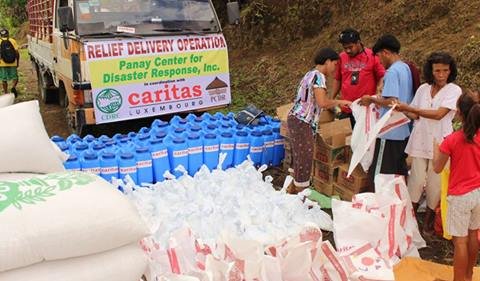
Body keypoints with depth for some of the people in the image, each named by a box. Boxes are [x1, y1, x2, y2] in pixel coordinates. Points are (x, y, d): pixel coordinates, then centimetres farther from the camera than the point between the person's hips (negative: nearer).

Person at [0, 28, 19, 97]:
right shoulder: (13, 41, 3)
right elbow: (17, 53, -2)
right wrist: (17, 62, 7)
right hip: (12, 63, 0)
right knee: (15, 78, 12)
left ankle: (6, 93, 15)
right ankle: (13, 87, -15)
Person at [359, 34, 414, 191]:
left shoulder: (392, 71, -17)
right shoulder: (406, 68, 12)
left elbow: (391, 102, -25)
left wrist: (372, 99, -10)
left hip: (390, 133, -9)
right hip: (404, 131, 9)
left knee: (378, 174, 0)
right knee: (399, 173, 16)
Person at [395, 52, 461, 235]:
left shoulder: (454, 90, -8)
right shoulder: (423, 89, 5)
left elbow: (439, 114, -20)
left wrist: (409, 107, -20)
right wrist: (403, 110, -8)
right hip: (420, 140, 3)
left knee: (434, 182, 4)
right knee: (417, 179, 2)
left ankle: (428, 220, 22)